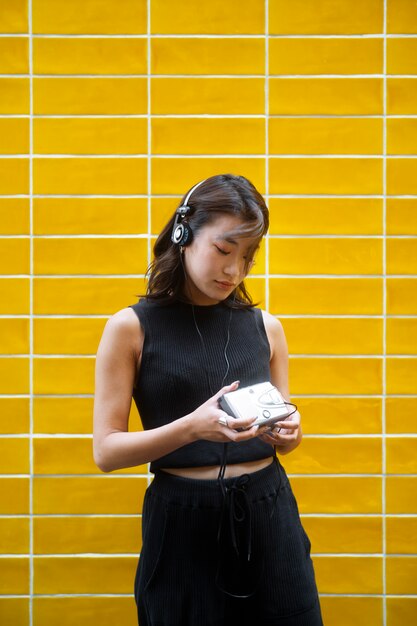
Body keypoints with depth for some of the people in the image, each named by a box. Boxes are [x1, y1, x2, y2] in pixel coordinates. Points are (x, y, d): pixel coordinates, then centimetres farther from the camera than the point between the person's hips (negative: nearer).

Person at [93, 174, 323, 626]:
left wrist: (287, 432, -10)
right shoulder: (131, 327, -6)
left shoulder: (265, 326, 5)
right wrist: (192, 427, -23)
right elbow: (106, 451, -8)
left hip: (268, 512, 3)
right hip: (183, 520, -3)